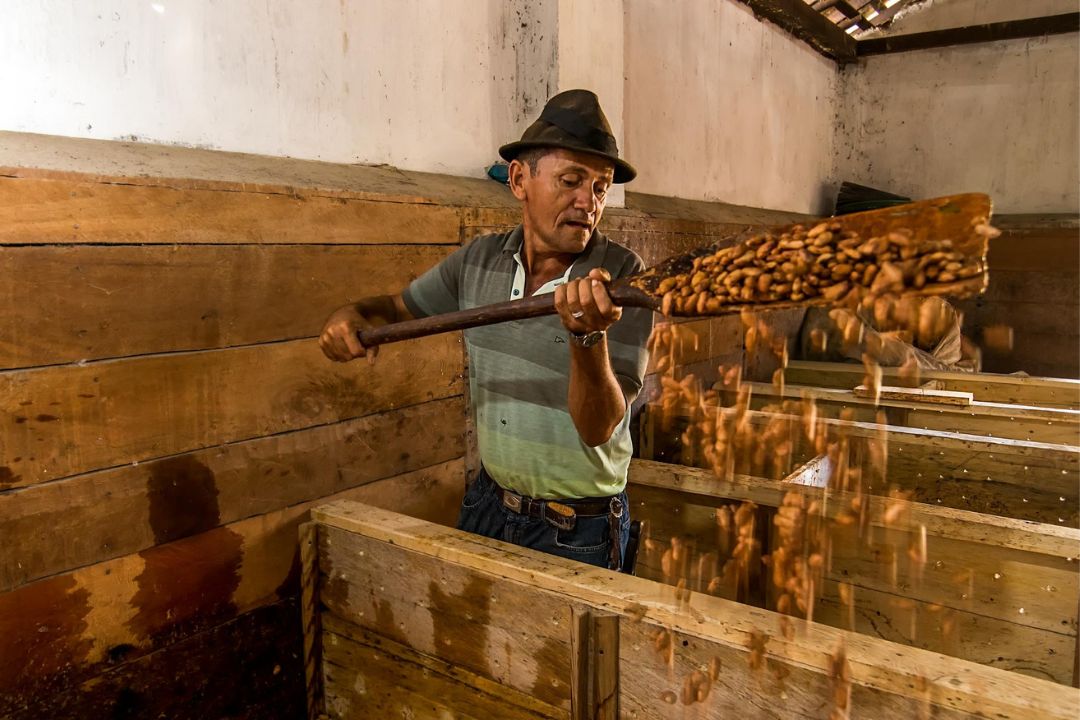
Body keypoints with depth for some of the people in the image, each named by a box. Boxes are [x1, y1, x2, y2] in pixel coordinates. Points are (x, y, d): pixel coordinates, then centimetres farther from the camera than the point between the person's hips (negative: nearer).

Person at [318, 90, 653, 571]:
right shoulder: (479, 260, -4)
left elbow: (598, 429, -22)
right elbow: (399, 307, 12)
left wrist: (590, 335, -40)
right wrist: (354, 315, -10)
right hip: (487, 504, 4)